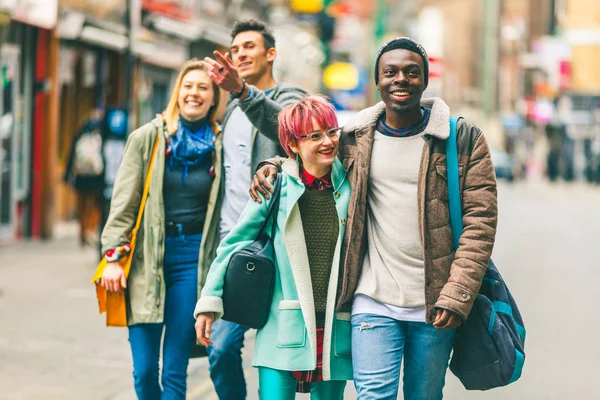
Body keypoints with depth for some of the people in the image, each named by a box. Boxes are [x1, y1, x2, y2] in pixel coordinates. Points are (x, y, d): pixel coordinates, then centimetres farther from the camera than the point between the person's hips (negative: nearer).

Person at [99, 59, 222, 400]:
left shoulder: (220, 146, 5)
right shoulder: (148, 138, 2)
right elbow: (123, 202, 2)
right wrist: (114, 256, -5)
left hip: (193, 257, 0)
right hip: (148, 257, 0)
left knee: (175, 372, -2)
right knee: (145, 372, -1)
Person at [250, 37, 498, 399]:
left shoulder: (464, 139, 0)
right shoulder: (353, 139, 7)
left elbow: (480, 221, -4)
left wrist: (457, 296, -11)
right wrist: (272, 166, 5)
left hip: (435, 305, -1)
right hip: (373, 301, 1)